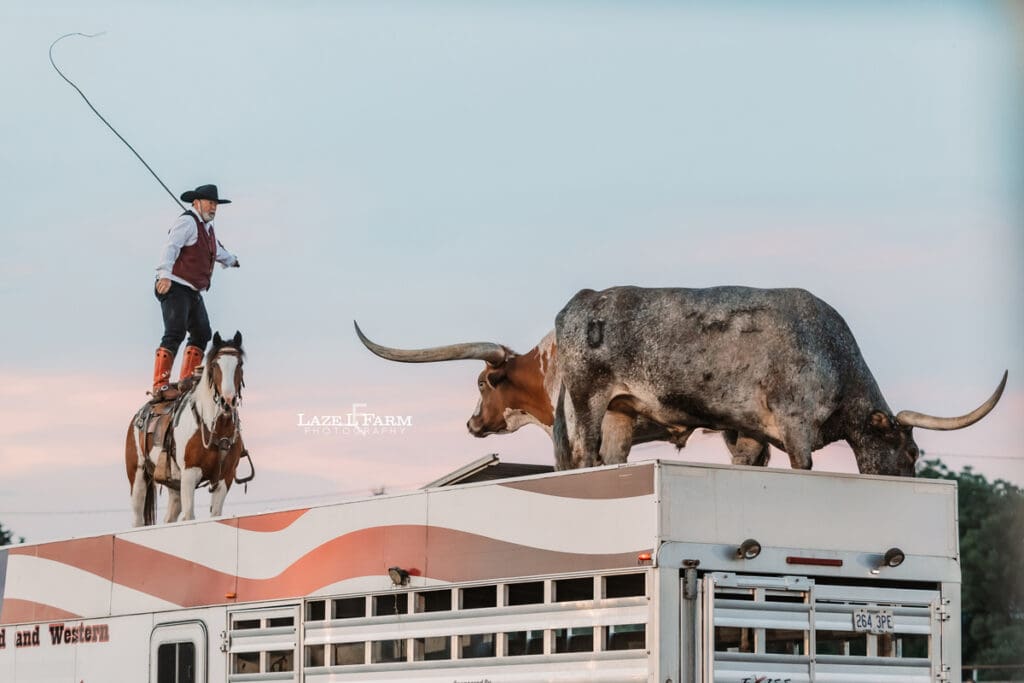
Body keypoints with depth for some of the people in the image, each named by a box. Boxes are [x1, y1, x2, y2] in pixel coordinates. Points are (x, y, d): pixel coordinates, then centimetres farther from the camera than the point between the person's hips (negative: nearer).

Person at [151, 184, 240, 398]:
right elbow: (171, 247, -24)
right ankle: (160, 385, -24)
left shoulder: (208, 228, 23)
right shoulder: (188, 222, -8)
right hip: (175, 287, -10)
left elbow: (217, 251, 46)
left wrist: (231, 260, 66)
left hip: (194, 292, 10)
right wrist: (164, 274, -39)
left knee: (202, 334, 9)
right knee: (175, 333, -20)